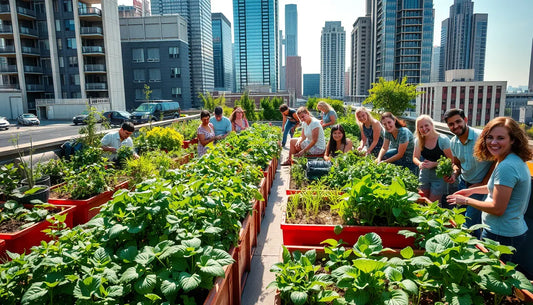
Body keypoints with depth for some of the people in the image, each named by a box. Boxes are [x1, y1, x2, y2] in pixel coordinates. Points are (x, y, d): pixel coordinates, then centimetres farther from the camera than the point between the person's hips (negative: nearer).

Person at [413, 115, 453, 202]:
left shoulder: (443, 139, -14)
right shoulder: (418, 141, 0)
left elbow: (451, 160, -14)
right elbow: (415, 157, 4)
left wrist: (434, 164, -25)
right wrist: (419, 163, -18)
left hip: (439, 178, -4)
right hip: (424, 176, 4)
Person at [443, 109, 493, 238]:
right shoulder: (454, 142, 0)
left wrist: (482, 184, -14)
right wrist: (454, 174, -8)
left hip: (480, 186, -6)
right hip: (463, 183, 6)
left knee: (469, 224, -6)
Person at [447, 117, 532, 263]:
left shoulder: (507, 167, -26)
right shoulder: (517, 161, 7)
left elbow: (497, 209, -24)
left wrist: (466, 200, -12)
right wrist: (472, 190, 21)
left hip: (500, 236, -10)